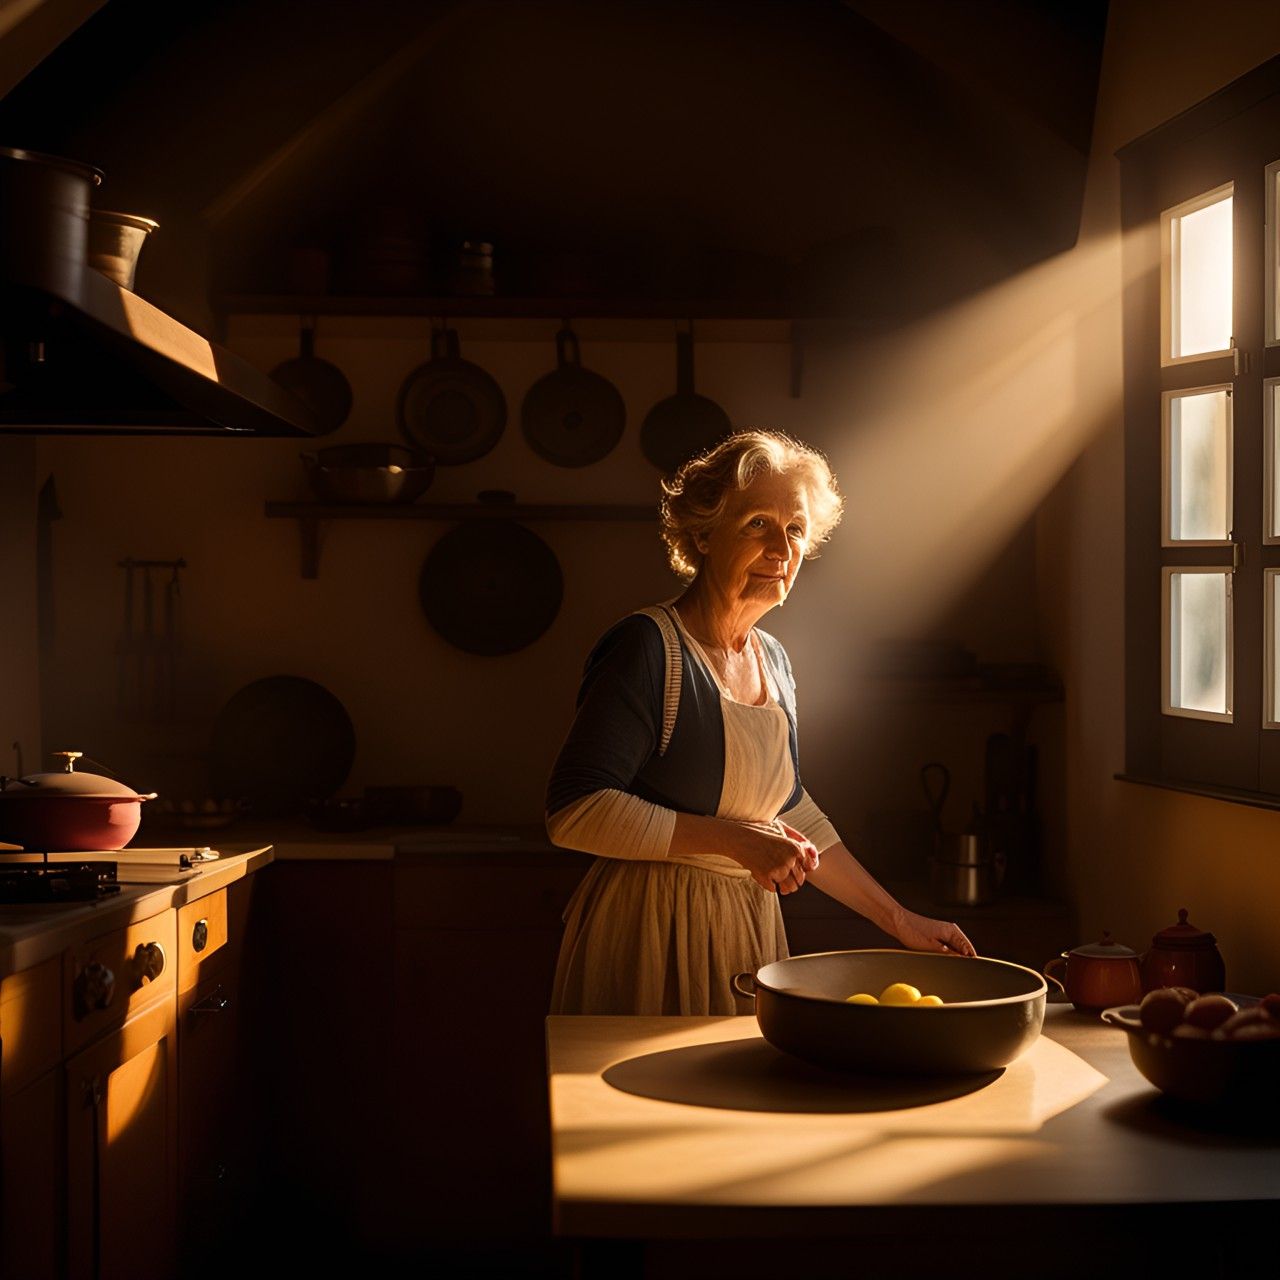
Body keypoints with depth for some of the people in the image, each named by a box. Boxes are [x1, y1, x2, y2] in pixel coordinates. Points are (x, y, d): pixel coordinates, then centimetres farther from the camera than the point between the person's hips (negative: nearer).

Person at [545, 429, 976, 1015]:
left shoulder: (773, 661, 11)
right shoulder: (648, 648, -14)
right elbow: (573, 810, -21)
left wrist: (900, 921, 17)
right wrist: (731, 838, -22)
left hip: (749, 929, 7)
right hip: (649, 943, -7)